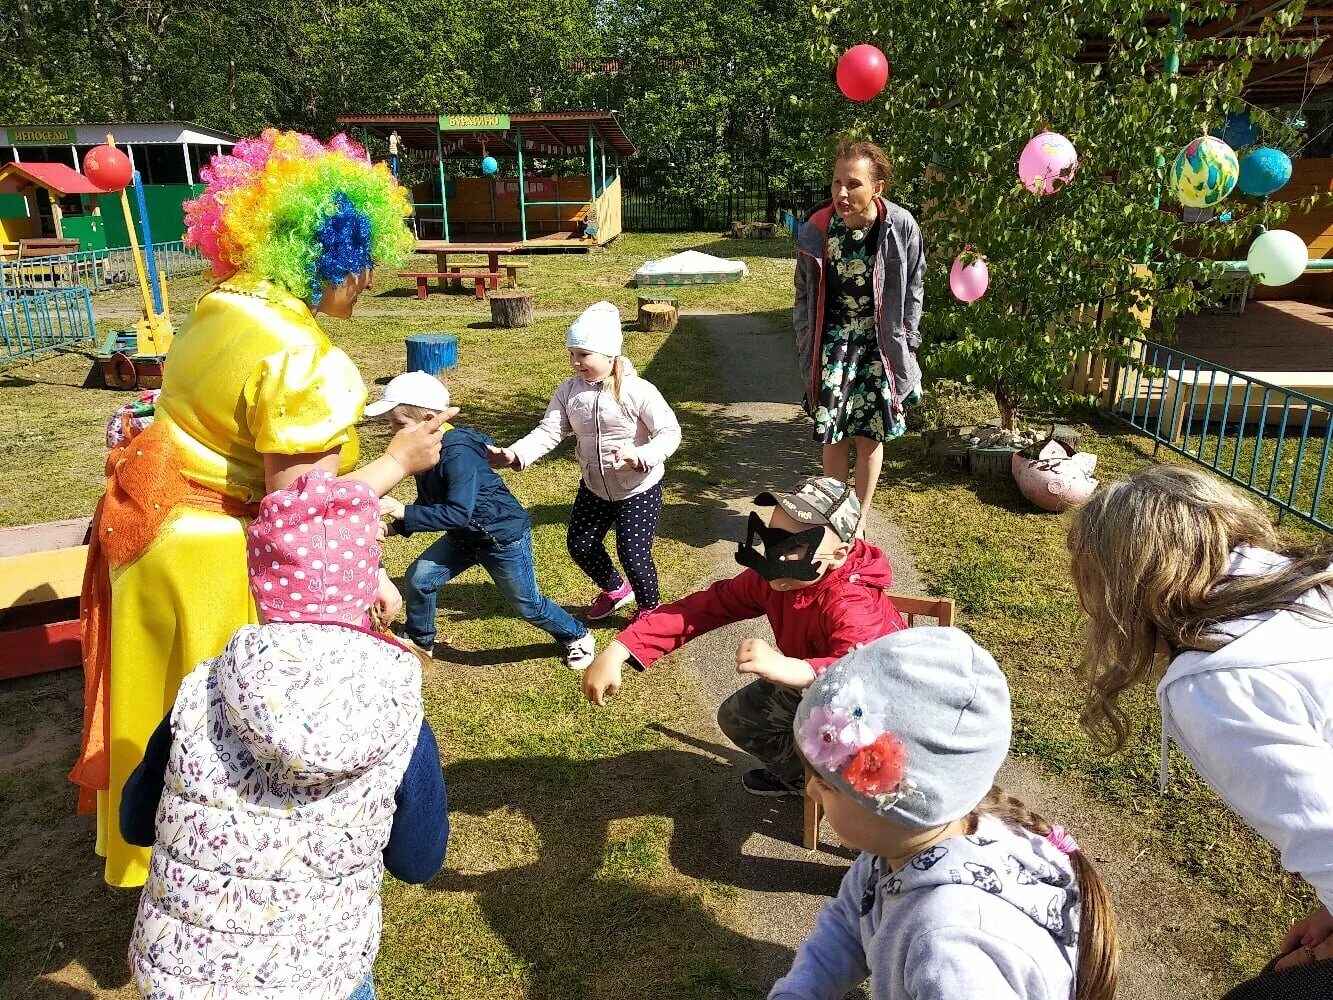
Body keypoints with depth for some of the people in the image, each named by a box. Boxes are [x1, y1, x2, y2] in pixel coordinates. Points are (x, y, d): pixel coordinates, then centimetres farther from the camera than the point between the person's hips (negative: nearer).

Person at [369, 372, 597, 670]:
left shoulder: (458, 455, -33)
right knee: (418, 578, 1)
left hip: (504, 536, -8)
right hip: (465, 536, 8)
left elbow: (457, 513, -38)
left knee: (527, 605, 8)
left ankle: (578, 637, 33)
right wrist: (398, 526, -9)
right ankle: (420, 642, 25)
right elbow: (430, 503, 6)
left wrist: (404, 512, -38)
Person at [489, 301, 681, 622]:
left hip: (639, 489, -6)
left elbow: (669, 433, -22)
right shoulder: (569, 390, -7)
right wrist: (513, 454, -31)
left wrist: (640, 457, -41)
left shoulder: (637, 390, -22)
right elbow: (548, 431, -13)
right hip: (594, 487, 6)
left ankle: (650, 608, 26)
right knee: (580, 545, 15)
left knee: (633, 553, -6)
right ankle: (615, 589, 46)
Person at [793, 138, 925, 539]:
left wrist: (906, 341, 1)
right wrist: (806, 346, 4)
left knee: (870, 434, 5)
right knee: (832, 434, 3)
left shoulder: (901, 226, -13)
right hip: (833, 340, 1)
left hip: (880, 343, 0)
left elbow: (912, 288, 1)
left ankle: (860, 521, 20)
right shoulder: (816, 229, -11)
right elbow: (805, 293, 3)